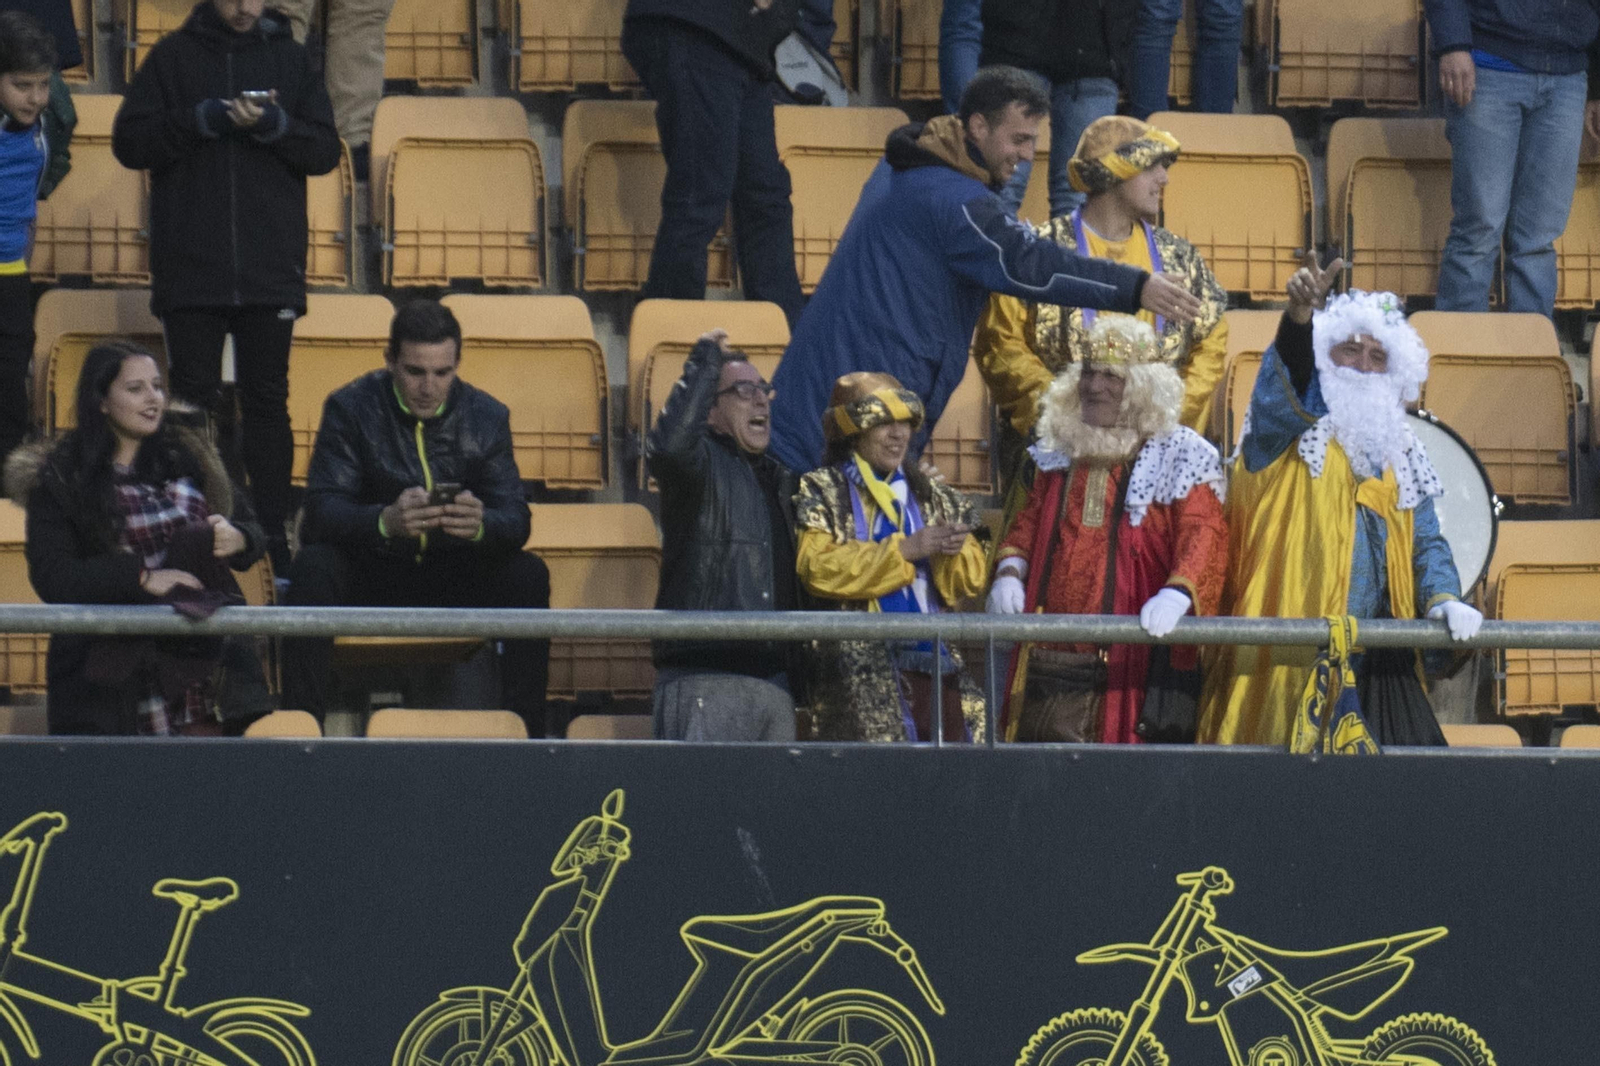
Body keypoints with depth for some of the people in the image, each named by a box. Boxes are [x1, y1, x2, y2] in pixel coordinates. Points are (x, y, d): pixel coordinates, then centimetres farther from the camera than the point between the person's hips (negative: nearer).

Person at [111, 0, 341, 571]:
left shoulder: (289, 58, 7)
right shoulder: (173, 57, 4)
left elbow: (326, 150, 3)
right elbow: (128, 141, -2)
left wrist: (272, 125, -14)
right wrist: (202, 119, -14)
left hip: (271, 272, 1)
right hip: (189, 272, -1)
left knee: (267, 401, 3)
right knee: (195, 401, 2)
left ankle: (272, 535, 6)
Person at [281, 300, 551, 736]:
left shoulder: (487, 416, -2)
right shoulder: (350, 408, -9)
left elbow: (515, 520, -11)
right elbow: (322, 510, -21)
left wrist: (481, 524, -38)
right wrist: (386, 521, -44)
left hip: (455, 577, 2)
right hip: (369, 576, -2)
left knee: (528, 576, -24)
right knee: (313, 567, -32)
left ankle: (525, 733, -18)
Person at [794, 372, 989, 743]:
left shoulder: (931, 495, 21)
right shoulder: (822, 493, 6)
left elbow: (972, 579, 17)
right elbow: (817, 569, -11)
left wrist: (953, 551, -8)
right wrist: (905, 549, -13)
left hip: (936, 657, 5)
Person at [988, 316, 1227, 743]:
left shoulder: (1180, 458, -1)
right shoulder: (1062, 450, 18)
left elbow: (1202, 534, -11)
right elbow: (1031, 520, 25)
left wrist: (1178, 592, -29)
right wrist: (1009, 571, 5)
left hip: (1129, 656, -6)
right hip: (1050, 652, 6)